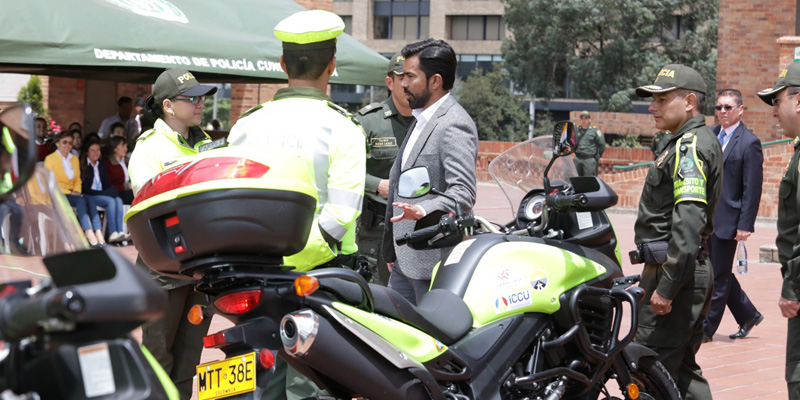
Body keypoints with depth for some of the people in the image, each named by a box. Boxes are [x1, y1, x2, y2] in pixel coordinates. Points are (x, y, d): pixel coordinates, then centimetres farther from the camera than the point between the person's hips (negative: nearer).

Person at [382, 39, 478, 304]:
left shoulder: (454, 125, -14)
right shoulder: (421, 120, 20)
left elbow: (463, 193, -23)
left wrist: (424, 211, -40)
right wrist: (391, 252, 27)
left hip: (435, 260, -10)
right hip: (406, 260, 10)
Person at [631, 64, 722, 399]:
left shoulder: (690, 147, -14)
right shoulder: (703, 141, 19)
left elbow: (688, 223, -24)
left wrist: (667, 287, -24)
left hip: (675, 271, -11)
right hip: (695, 272, 11)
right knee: (683, 371, 14)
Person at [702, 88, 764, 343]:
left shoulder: (749, 143, -10)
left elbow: (753, 188, -12)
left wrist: (745, 225, -16)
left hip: (727, 221, -7)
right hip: (705, 217, 7)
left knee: (719, 277, 1)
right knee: (719, 273, 15)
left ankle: (706, 329, 8)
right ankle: (748, 315, 30)